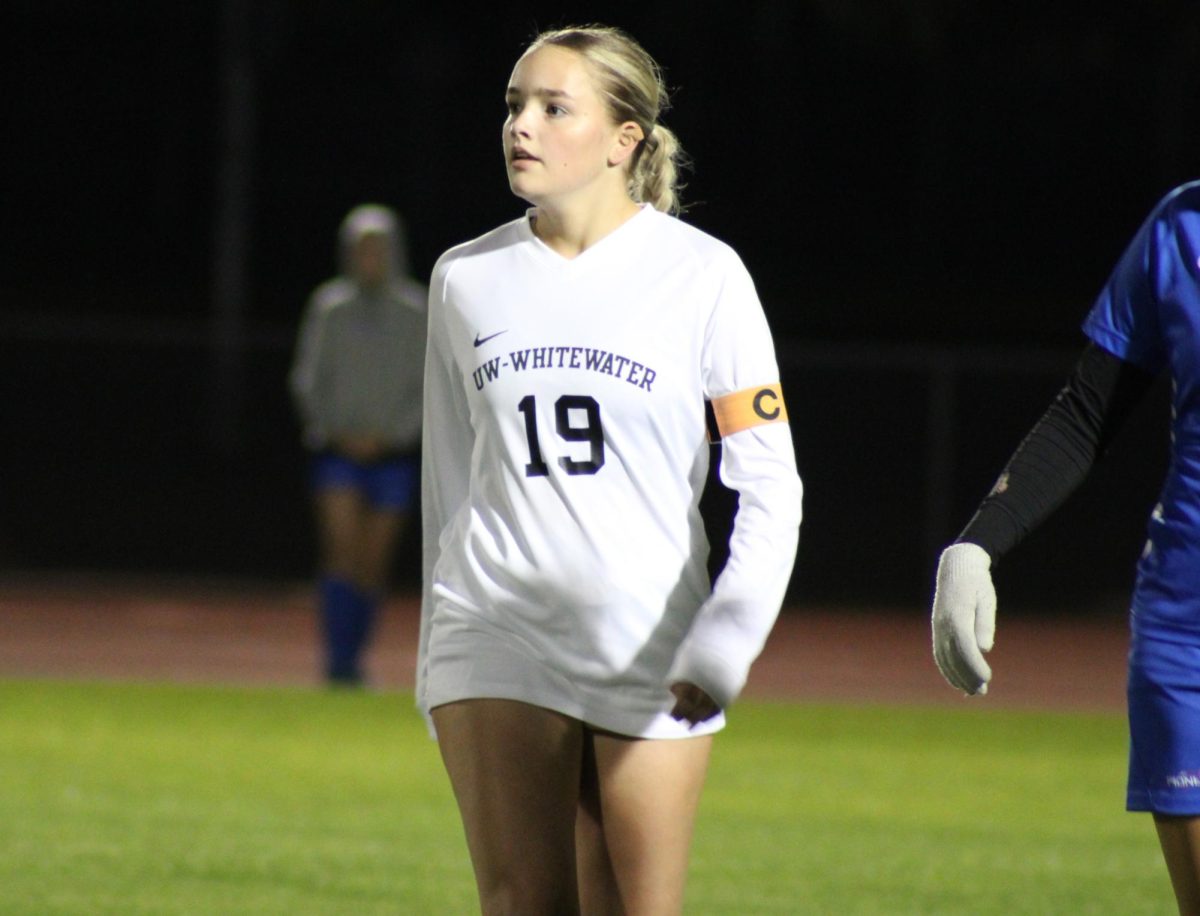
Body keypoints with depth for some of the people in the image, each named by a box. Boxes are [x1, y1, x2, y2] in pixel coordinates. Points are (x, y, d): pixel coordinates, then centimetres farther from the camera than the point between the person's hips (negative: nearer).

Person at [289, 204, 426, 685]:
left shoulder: (414, 312, 3)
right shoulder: (330, 308, 3)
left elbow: (426, 387, 3)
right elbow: (308, 379, 6)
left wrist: (387, 435, -7)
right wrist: (336, 432, -6)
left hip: (393, 452, 1)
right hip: (338, 449, -1)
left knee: (373, 566, 3)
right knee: (343, 552, -15)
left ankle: (353, 660, 14)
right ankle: (337, 661, -18)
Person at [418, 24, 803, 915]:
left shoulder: (701, 273, -2)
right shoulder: (466, 277, 8)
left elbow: (771, 485, -3)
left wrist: (724, 641, -14)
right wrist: (441, 653, 18)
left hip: (650, 654, -2)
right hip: (497, 641, 2)